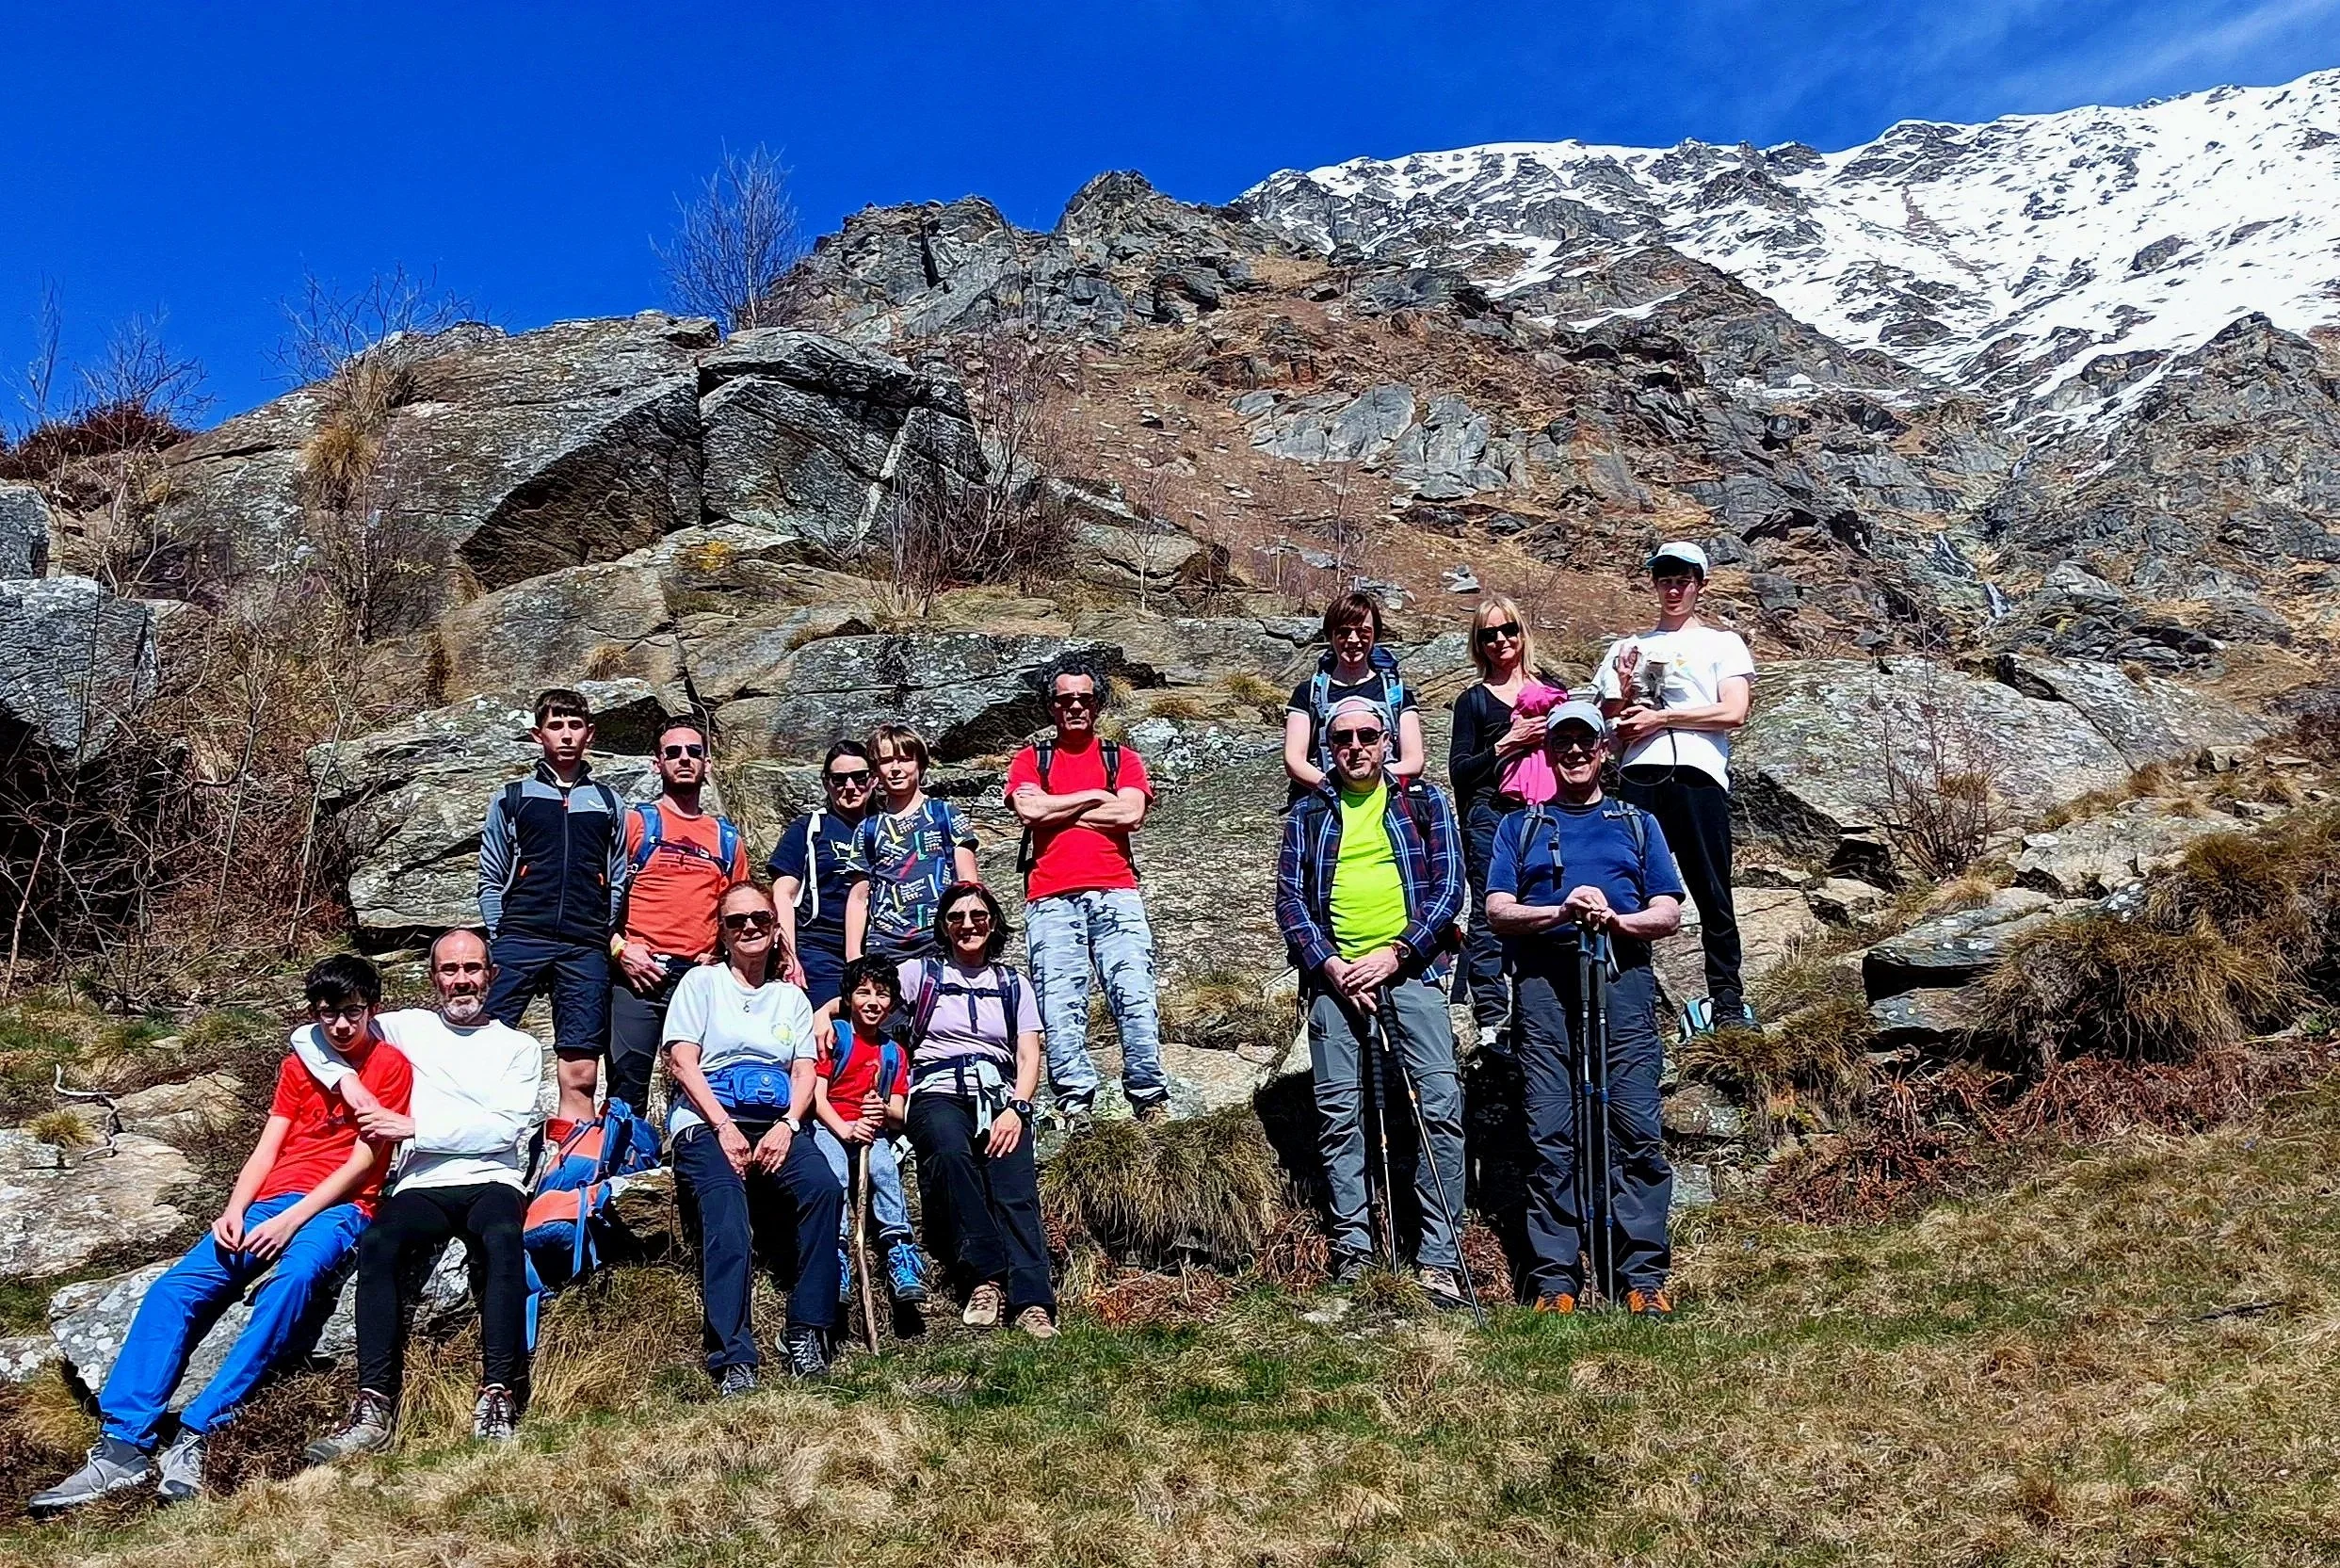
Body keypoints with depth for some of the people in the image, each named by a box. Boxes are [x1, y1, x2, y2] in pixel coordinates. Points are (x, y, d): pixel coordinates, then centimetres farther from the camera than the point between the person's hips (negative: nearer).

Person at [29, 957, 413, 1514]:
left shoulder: (391, 1066, 3)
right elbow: (266, 1150, 13)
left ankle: (196, 1435, -38)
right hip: (270, 1200, 6)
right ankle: (123, 1447, -24)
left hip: (339, 1207, -6)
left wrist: (292, 1219, -15)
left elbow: (363, 1160, -5)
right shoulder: (297, 1066, 21)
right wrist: (233, 1211, -6)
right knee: (173, 1289, -19)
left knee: (292, 1281, -37)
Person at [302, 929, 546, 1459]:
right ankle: (375, 1406, -36)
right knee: (377, 1244, -33)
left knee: (501, 1238, -37)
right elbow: (308, 1036, 22)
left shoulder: (519, 1047, 16)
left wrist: (413, 1127, -6)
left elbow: (504, 1129, 1)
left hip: (492, 1181, -1)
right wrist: (347, 1080, 3)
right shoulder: (407, 1027, 21)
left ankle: (498, 1398, -40)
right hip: (421, 1186, 1)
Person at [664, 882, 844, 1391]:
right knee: (726, 1211, -33)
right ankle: (734, 1359, -39)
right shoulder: (702, 982, 14)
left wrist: (786, 1126, -9)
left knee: (824, 1187, -29)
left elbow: (805, 1072, 13)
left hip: (775, 1124, 3)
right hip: (708, 1121, -3)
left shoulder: (792, 997, 24)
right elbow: (682, 1062, 2)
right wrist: (724, 1126, -12)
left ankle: (806, 1332, -25)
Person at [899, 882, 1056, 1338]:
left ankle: (1032, 1302, -41)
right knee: (951, 1153, -36)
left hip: (999, 1094, 1)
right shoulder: (920, 973, 18)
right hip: (938, 1092, -1)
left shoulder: (1013, 984, 22)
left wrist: (1015, 1108, -6)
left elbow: (1028, 1056, 12)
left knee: (1014, 1178, -28)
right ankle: (986, 1279, -35)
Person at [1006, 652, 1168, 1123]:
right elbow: (1030, 810, -2)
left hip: (1116, 894, 0)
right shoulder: (1030, 759, 18)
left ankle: (1150, 1099, -4)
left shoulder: (1122, 759, 18)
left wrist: (1056, 811, 1)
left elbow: (1131, 814, -1)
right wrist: (1095, 796, 4)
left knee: (1136, 995, -10)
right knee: (1060, 1003, -7)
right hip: (1051, 901, 0)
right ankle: (1074, 1103, -4)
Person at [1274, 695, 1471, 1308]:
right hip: (1334, 974, 1)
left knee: (1441, 1105, -11)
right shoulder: (1308, 814, 15)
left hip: (1409, 969, -1)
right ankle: (1351, 1250, 6)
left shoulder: (1425, 801, 12)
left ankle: (1439, 1259, -7)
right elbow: (1290, 899, 8)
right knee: (1339, 1111, -2)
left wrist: (1395, 954, -9)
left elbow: (1448, 887, 4)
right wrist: (1329, 965, -7)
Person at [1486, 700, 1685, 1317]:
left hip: (1622, 978, 0)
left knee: (1636, 1128, -9)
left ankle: (1645, 1277, -6)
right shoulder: (1520, 828, 21)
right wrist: (1562, 912, -10)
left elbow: (1669, 915, 12)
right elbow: (1498, 912, 8)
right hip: (1545, 980, 0)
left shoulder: (1638, 824, 23)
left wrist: (1616, 920, -9)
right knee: (1551, 1134, -5)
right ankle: (1555, 1279, -3)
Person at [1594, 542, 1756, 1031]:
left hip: (1698, 774, -2)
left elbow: (1733, 713, 0)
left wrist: (1660, 718, -3)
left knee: (1712, 893, -2)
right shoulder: (1626, 649, 24)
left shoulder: (1723, 643, 16)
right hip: (1638, 778, 2)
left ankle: (1727, 999, 3)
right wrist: (1626, 694, 0)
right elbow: (1608, 727, 20)